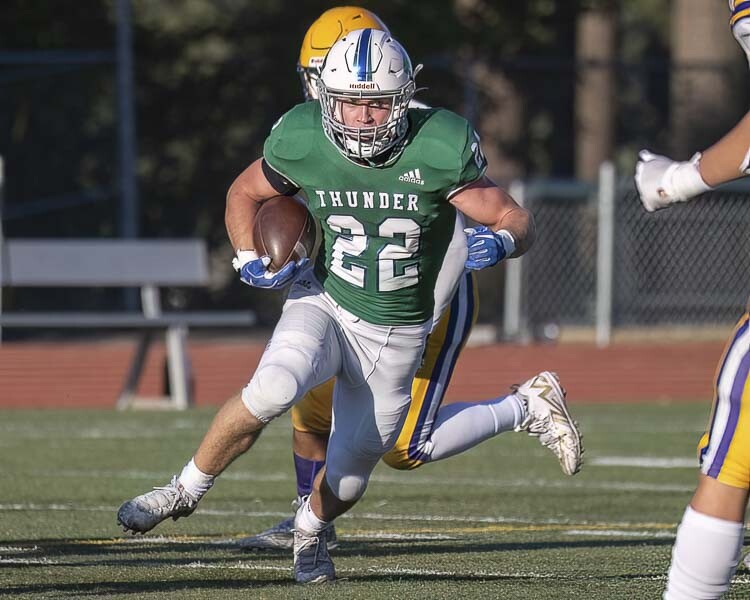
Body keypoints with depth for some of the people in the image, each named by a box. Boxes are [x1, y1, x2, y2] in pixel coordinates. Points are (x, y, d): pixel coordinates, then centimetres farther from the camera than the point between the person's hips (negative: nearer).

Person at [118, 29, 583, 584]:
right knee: (273, 389, -32)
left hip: (397, 338, 0)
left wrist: (499, 240, -36)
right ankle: (186, 490, -10)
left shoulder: (438, 151, -21)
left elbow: (517, 220, -13)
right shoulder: (302, 140, -15)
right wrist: (251, 260, -10)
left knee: (346, 479, 9)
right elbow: (245, 194, 6)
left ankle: (310, 529, 46)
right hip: (325, 307, 0)